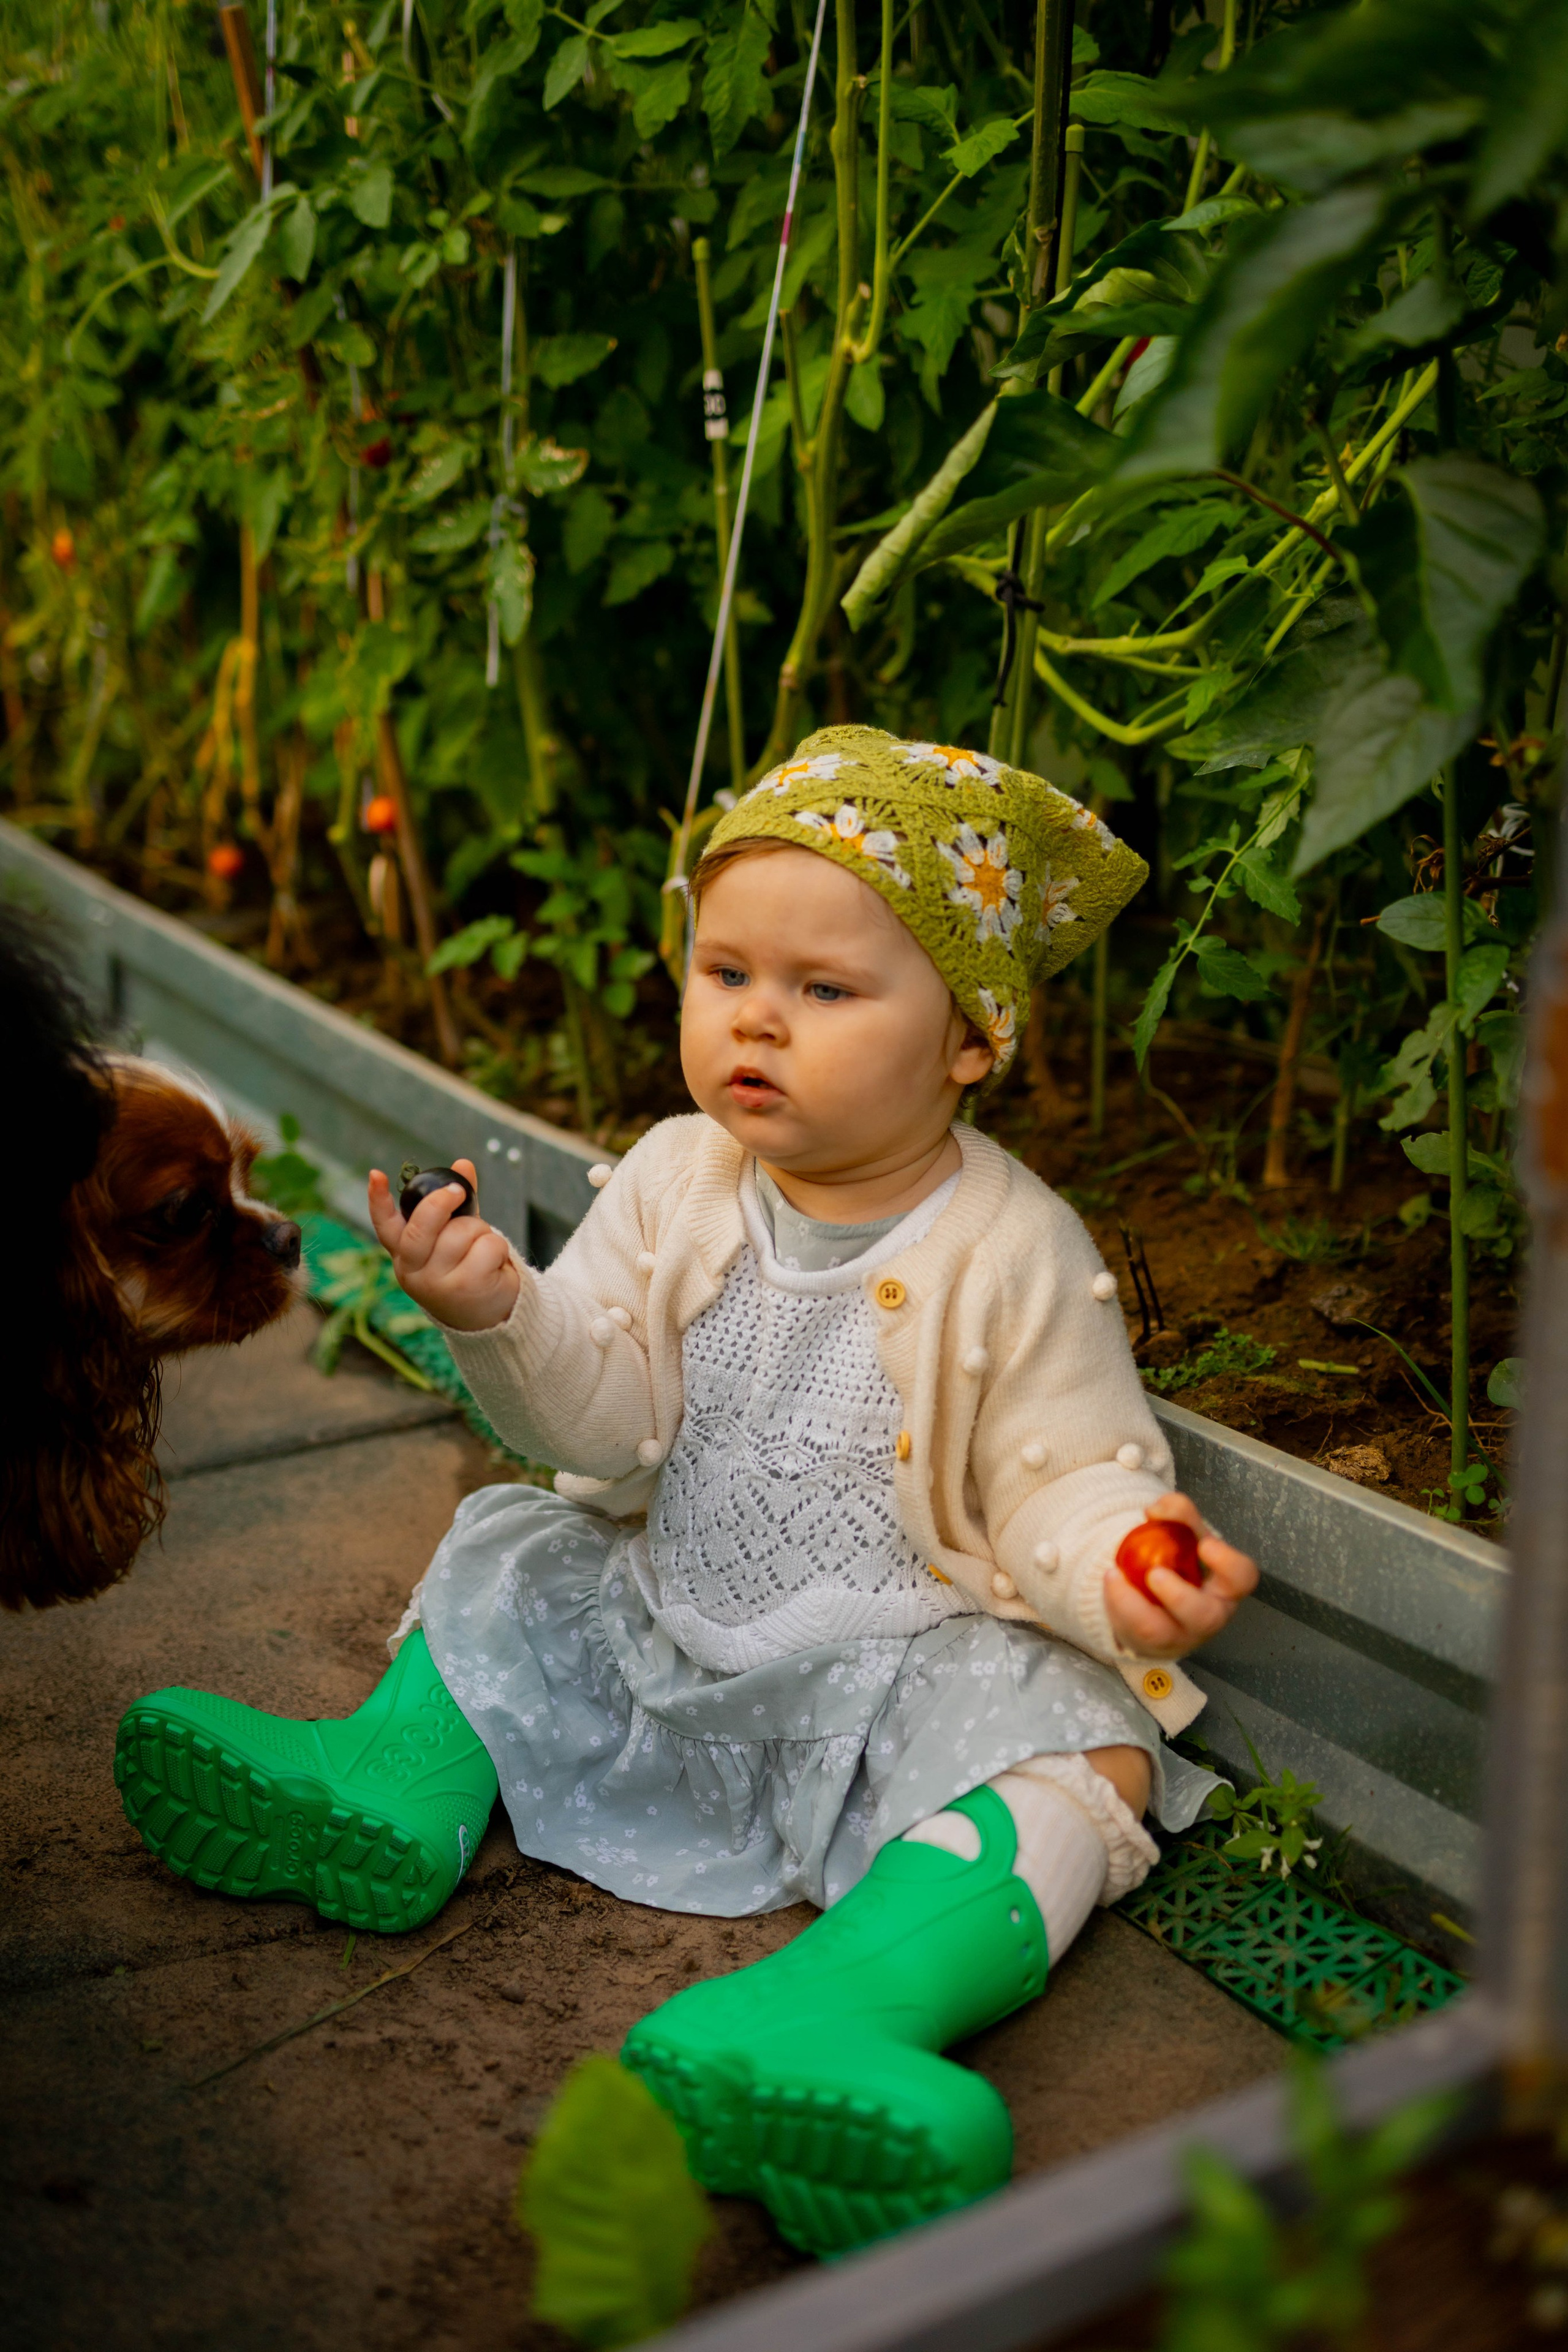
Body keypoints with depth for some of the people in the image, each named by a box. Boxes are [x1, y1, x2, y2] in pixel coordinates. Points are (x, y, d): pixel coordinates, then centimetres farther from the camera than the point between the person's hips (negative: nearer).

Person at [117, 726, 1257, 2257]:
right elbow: (607, 1418, -8)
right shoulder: (675, 1182, -5)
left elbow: (1062, 1480, -15)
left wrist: (1121, 1577, -37)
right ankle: (396, 1778, 1)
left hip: (916, 1658, -5)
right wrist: (504, 1319, -28)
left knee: (1084, 1755, -28)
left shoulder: (1013, 1252, -16)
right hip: (666, 1624, 5)